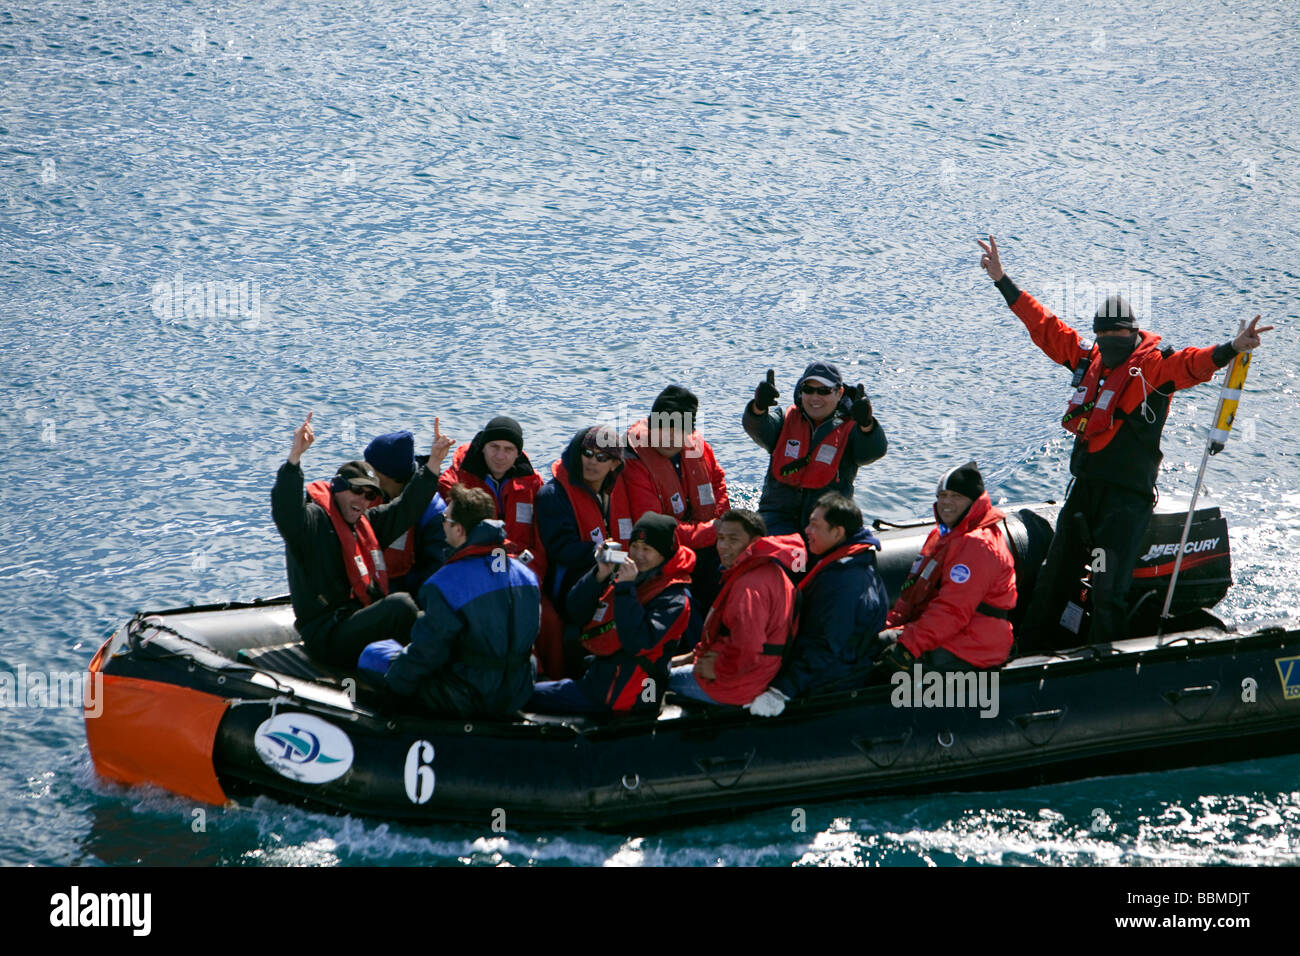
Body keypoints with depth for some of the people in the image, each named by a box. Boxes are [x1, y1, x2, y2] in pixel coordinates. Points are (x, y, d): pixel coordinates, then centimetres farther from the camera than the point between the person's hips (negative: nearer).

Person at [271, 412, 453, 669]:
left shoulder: (366, 522, 22)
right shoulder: (314, 521, -5)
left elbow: (406, 507, 25)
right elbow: (286, 512, -26)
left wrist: (433, 462, 15)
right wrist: (295, 456, -38)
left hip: (361, 623, 9)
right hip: (327, 637, -9)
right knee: (401, 605, -26)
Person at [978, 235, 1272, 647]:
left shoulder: (1154, 364, -8)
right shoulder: (1088, 358, 11)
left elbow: (1193, 364, -26)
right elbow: (1045, 327, 20)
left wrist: (1231, 349, -46)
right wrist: (1002, 281, 24)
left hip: (1128, 494, -7)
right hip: (1084, 486, 7)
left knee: (1108, 590, -11)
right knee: (1054, 579, 17)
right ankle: (1031, 649, 30)